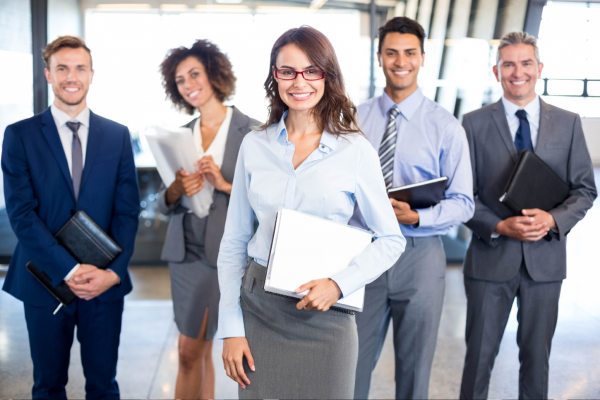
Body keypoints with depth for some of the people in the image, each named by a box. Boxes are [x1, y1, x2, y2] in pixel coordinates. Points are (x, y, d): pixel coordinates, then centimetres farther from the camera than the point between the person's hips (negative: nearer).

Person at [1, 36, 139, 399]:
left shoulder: (118, 135, 5)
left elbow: (128, 211, 1)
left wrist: (113, 272, -12)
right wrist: (70, 270, -17)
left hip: (106, 282, 1)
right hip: (46, 281, -1)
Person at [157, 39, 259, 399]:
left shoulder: (251, 131, -4)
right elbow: (164, 203, 9)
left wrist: (225, 184, -20)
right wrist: (177, 190, -12)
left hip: (230, 253, -4)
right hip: (187, 252, 5)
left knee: (192, 351, 0)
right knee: (194, 352, 10)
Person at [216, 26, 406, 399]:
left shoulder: (356, 151, -5)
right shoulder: (254, 145, 2)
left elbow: (391, 240, 0)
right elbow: (234, 242, 5)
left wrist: (339, 285, -15)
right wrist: (231, 326, -1)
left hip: (324, 314, -2)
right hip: (258, 308, 2)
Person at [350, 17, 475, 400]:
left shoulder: (445, 126, -3)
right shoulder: (355, 120, 4)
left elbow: (463, 202, -4)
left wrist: (417, 217, -22)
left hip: (420, 256, -1)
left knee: (415, 368, 14)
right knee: (352, 367, 9)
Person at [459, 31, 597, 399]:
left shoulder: (568, 123, 5)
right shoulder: (474, 124, -1)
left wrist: (553, 219, -13)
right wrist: (501, 227, -16)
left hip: (545, 258, 2)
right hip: (491, 258, -1)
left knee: (537, 355, 13)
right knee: (480, 355, 6)